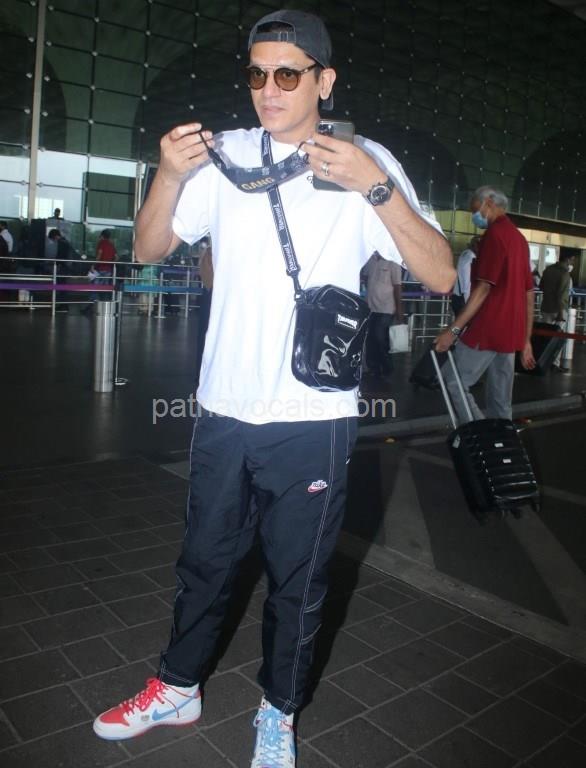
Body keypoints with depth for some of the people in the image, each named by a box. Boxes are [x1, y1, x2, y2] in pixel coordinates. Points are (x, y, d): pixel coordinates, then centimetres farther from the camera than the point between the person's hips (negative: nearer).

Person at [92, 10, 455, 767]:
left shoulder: (365, 162, -4)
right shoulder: (225, 154, 3)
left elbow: (441, 275, -10)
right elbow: (150, 249, 6)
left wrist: (375, 186, -22)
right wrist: (169, 176, -13)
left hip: (312, 419, -2)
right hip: (224, 411, 3)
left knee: (298, 579, 14)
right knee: (204, 562, 20)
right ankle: (177, 689, 43)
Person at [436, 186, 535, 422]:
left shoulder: (494, 233, -9)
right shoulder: (519, 238, 18)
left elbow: (484, 288, -18)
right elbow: (528, 294, 18)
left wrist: (454, 329, -19)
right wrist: (526, 340, 21)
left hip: (488, 330, -9)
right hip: (509, 332, 9)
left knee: (453, 381, -2)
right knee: (500, 400, 10)